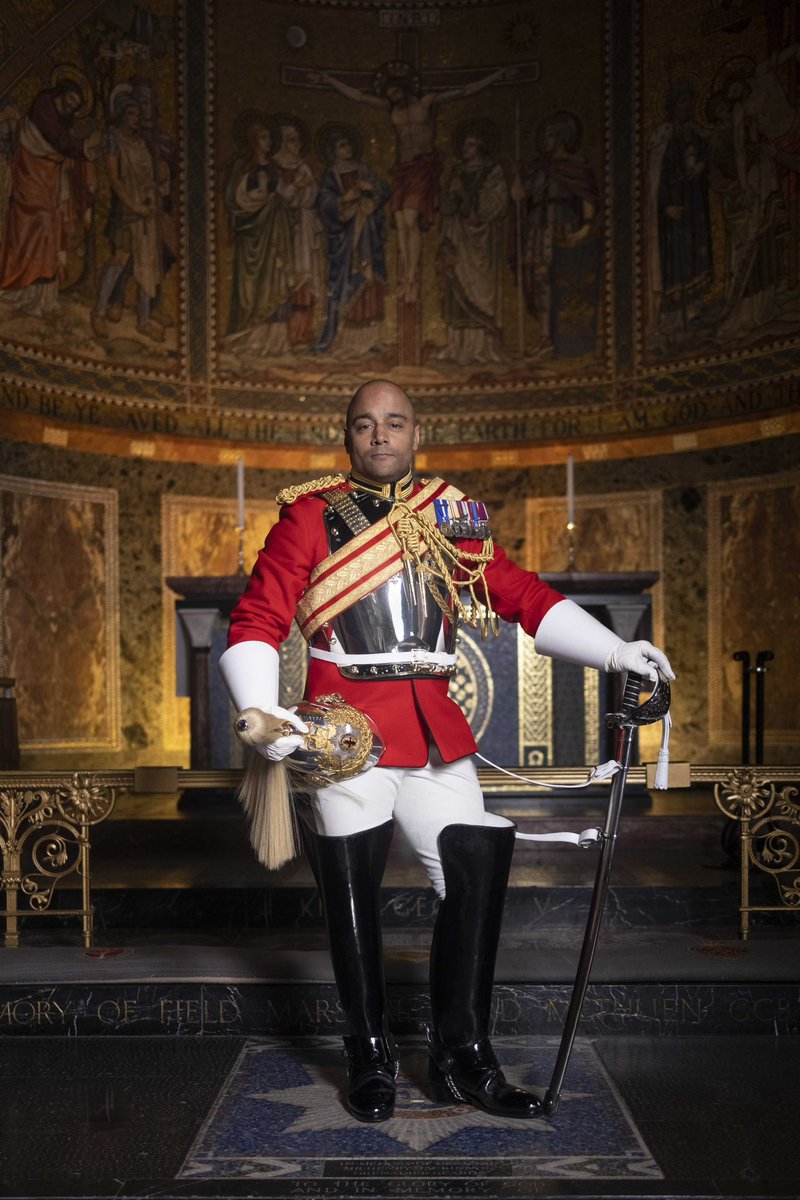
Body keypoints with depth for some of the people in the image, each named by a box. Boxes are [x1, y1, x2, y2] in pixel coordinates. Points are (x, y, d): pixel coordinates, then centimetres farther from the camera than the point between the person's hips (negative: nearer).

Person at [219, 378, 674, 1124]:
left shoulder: (450, 517, 11)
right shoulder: (311, 516, 2)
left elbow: (524, 596, 10)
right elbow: (256, 621, -3)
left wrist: (613, 651, -1)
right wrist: (261, 713, -18)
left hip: (434, 724, 4)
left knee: (477, 875, 2)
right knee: (352, 895, 3)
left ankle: (462, 1060, 18)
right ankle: (370, 1063, 22)